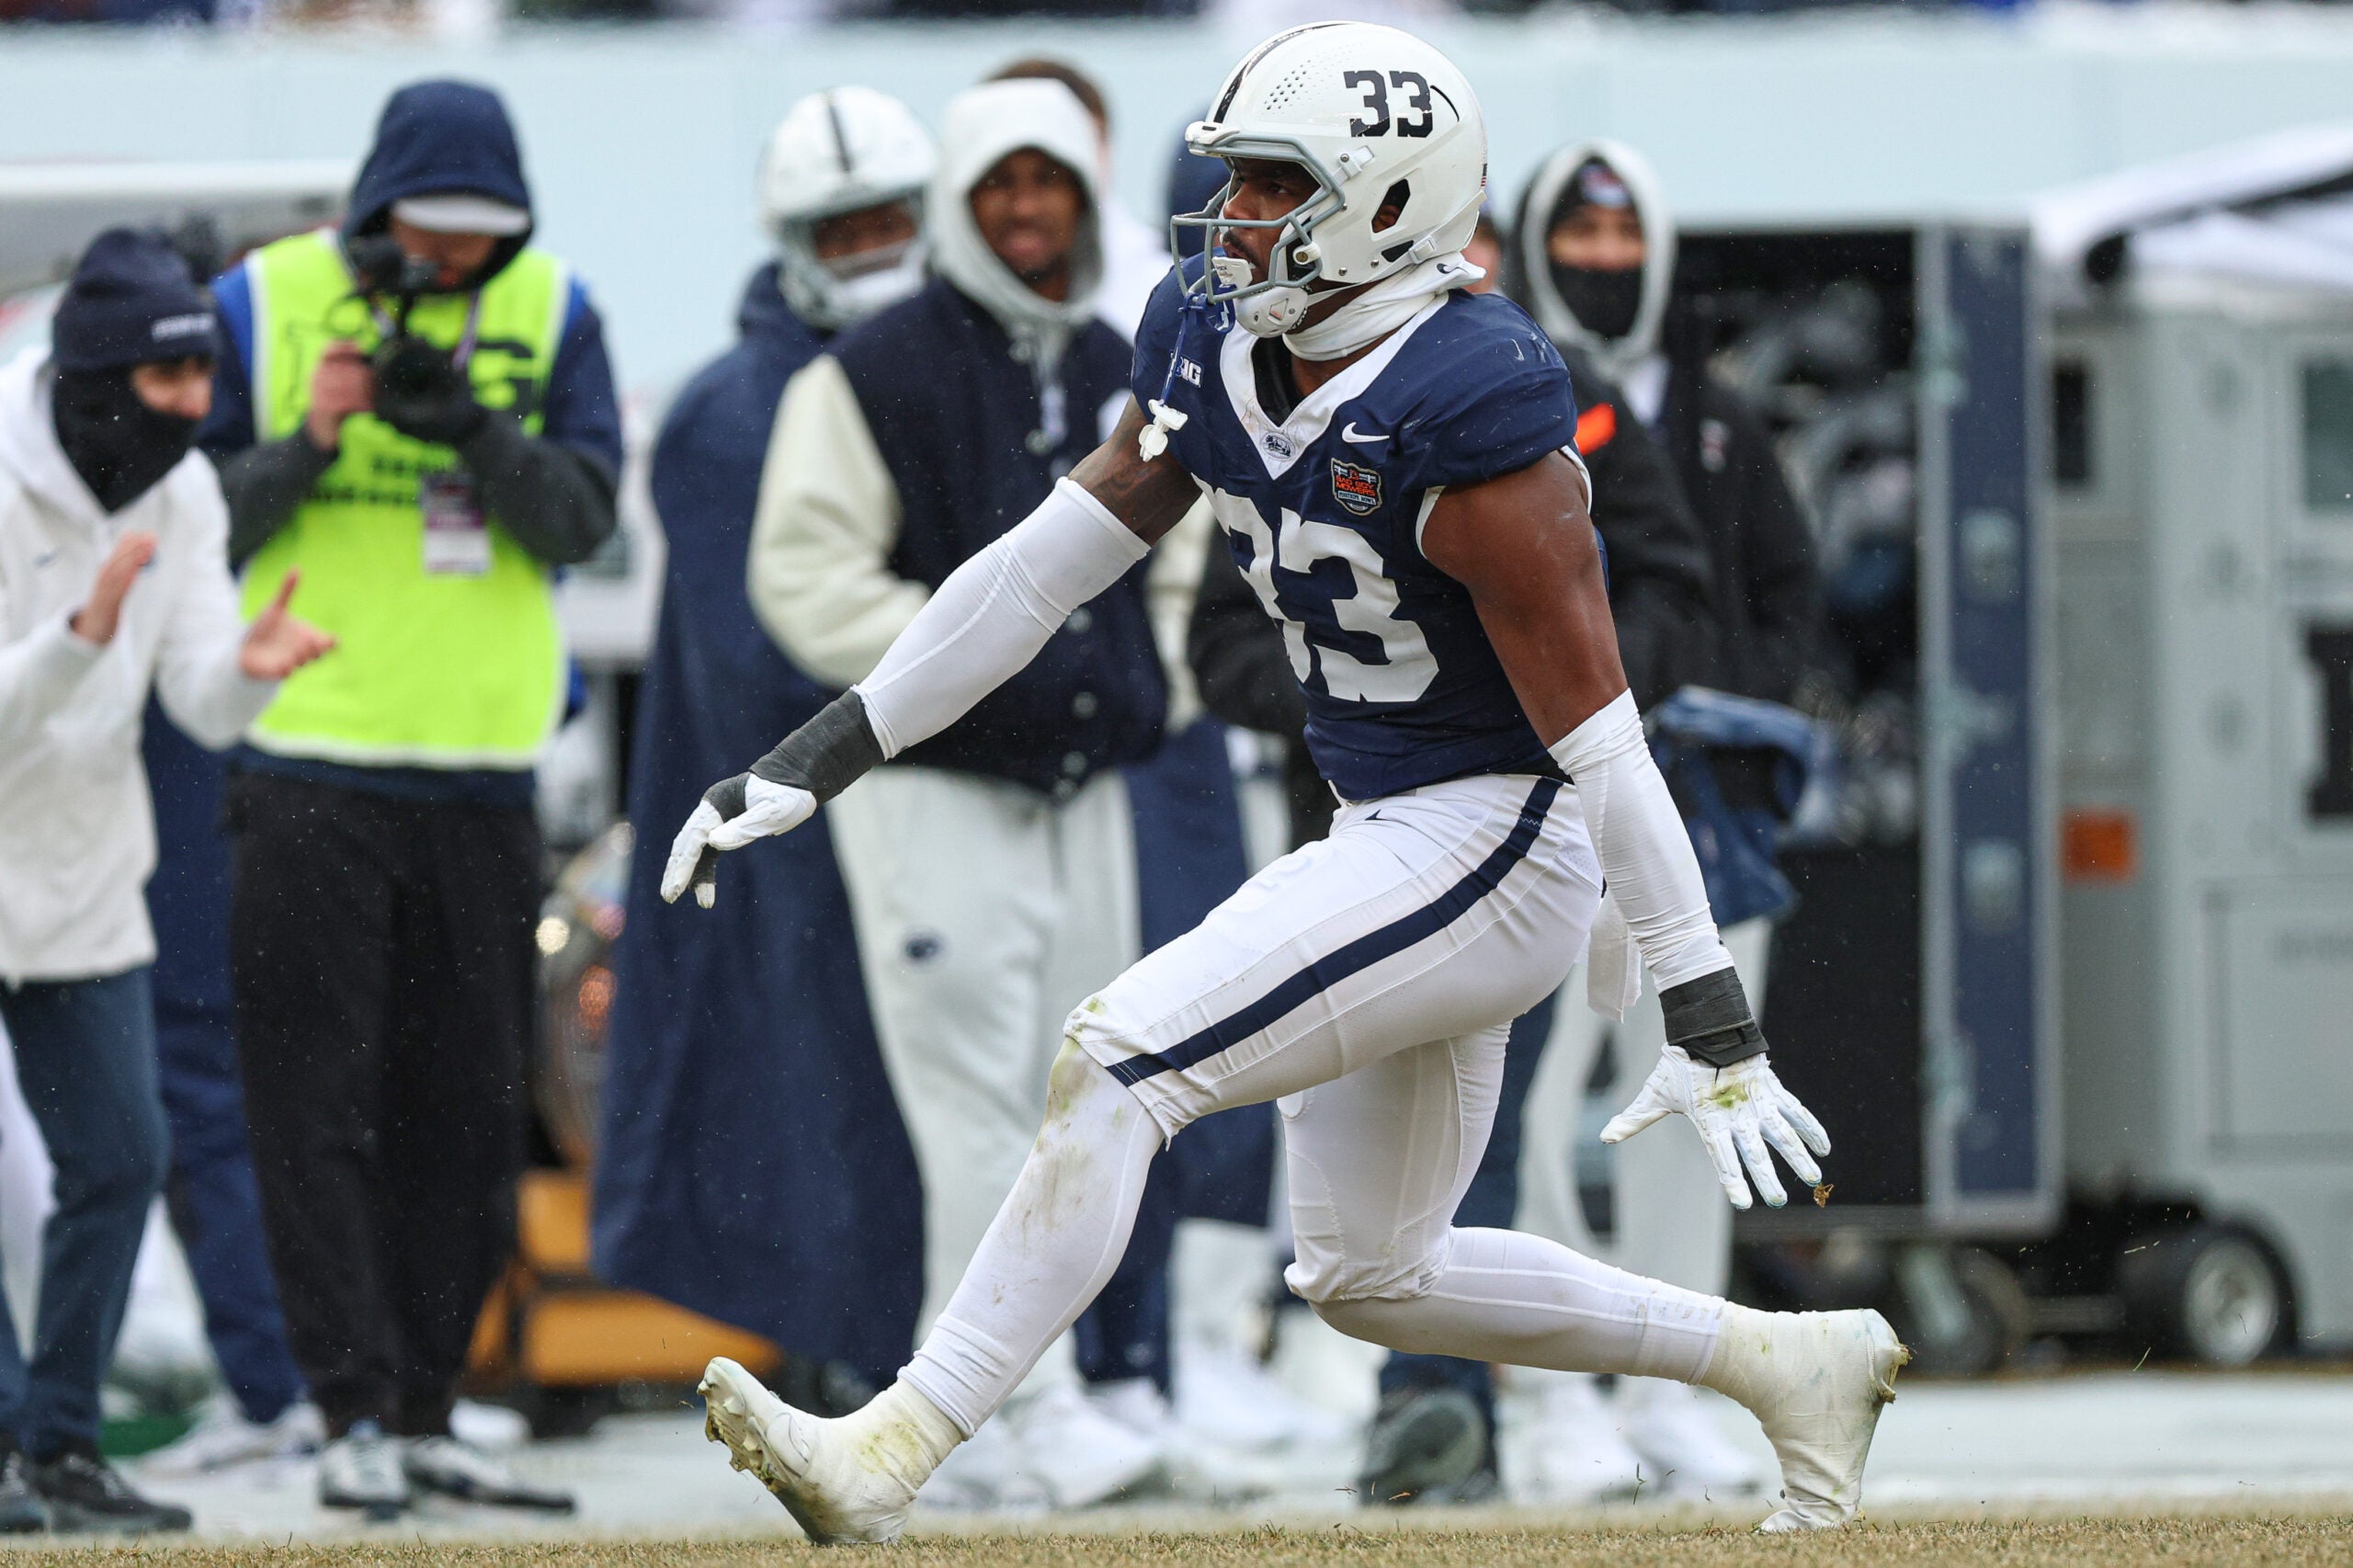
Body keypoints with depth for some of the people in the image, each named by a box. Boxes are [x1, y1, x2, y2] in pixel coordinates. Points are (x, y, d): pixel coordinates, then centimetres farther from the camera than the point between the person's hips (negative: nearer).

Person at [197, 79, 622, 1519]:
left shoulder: (550, 313, 5)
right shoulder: (265, 303, 0)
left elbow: (585, 520, -4)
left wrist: (473, 430, -21)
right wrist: (308, 441, -17)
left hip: (481, 769, 3)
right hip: (308, 765, -3)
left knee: (467, 1116, 7)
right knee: (318, 1109, -6)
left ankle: (424, 1411, 15)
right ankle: (356, 1415, -5)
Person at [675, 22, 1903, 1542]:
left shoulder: (1463, 414, -23)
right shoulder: (1217, 349, 2)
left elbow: (1596, 728, -22)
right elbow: (1046, 565, 8)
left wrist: (1711, 1017, -22)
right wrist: (821, 757, 4)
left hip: (1500, 847, -10)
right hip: (1393, 842, 10)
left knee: (1121, 1063, -19)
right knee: (1373, 1279, 18)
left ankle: (891, 1458, -17)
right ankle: (1791, 1363, 30)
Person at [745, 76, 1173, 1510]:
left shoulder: (1119, 374, 13)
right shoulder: (877, 373, -6)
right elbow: (805, 570, -9)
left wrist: (1150, 680, 11)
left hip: (1086, 796, 7)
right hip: (935, 795, -7)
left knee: (1061, 1116, 7)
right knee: (982, 1119, -13)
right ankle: (1034, 1408, -15)